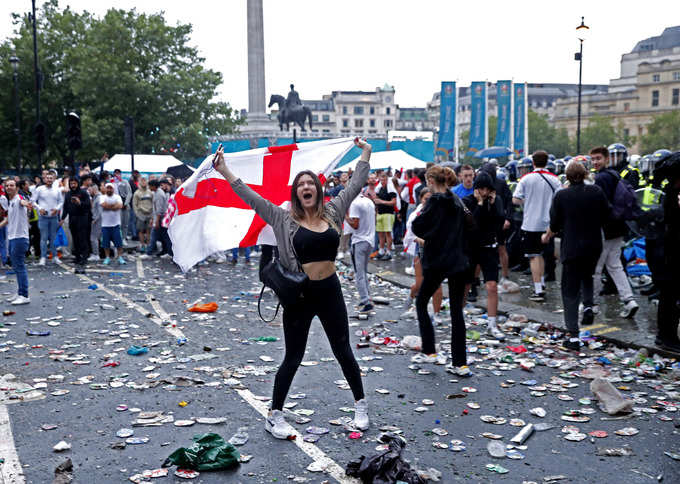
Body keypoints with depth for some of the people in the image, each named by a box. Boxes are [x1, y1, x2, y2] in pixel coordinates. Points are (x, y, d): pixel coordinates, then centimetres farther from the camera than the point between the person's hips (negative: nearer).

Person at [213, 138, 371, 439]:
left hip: (330, 291, 3)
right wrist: (225, 172, -13)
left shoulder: (332, 212, 4)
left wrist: (365, 154, 18)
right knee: (293, 358, 5)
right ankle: (274, 416, 19)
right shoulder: (284, 219, -4)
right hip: (299, 295, -3)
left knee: (343, 352, 14)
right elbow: (252, 198, -8)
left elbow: (355, 185, 12)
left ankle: (360, 405, 31)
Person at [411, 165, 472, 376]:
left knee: (421, 303, 14)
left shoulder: (435, 201, -12)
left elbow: (417, 227, -15)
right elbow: (469, 224, 20)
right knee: (457, 310, 6)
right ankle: (460, 363, 4)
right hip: (459, 262, 6)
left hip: (437, 262, -6)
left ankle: (429, 352, 11)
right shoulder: (457, 200, 9)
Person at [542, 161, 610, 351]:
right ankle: (588, 305, 9)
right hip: (594, 245, 3)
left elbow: (555, 224, -4)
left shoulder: (561, 196, -10)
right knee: (587, 276, 32)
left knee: (570, 292, 3)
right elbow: (606, 216, 6)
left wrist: (547, 236, 17)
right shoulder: (596, 191, -3)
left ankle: (573, 336, -1)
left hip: (571, 248, -3)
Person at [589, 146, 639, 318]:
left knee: (595, 268, 3)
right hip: (617, 229, 9)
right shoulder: (615, 176, 13)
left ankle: (592, 302, 13)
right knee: (615, 266, 13)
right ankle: (629, 300, 2)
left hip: (603, 231, -9)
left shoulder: (600, 178, -16)